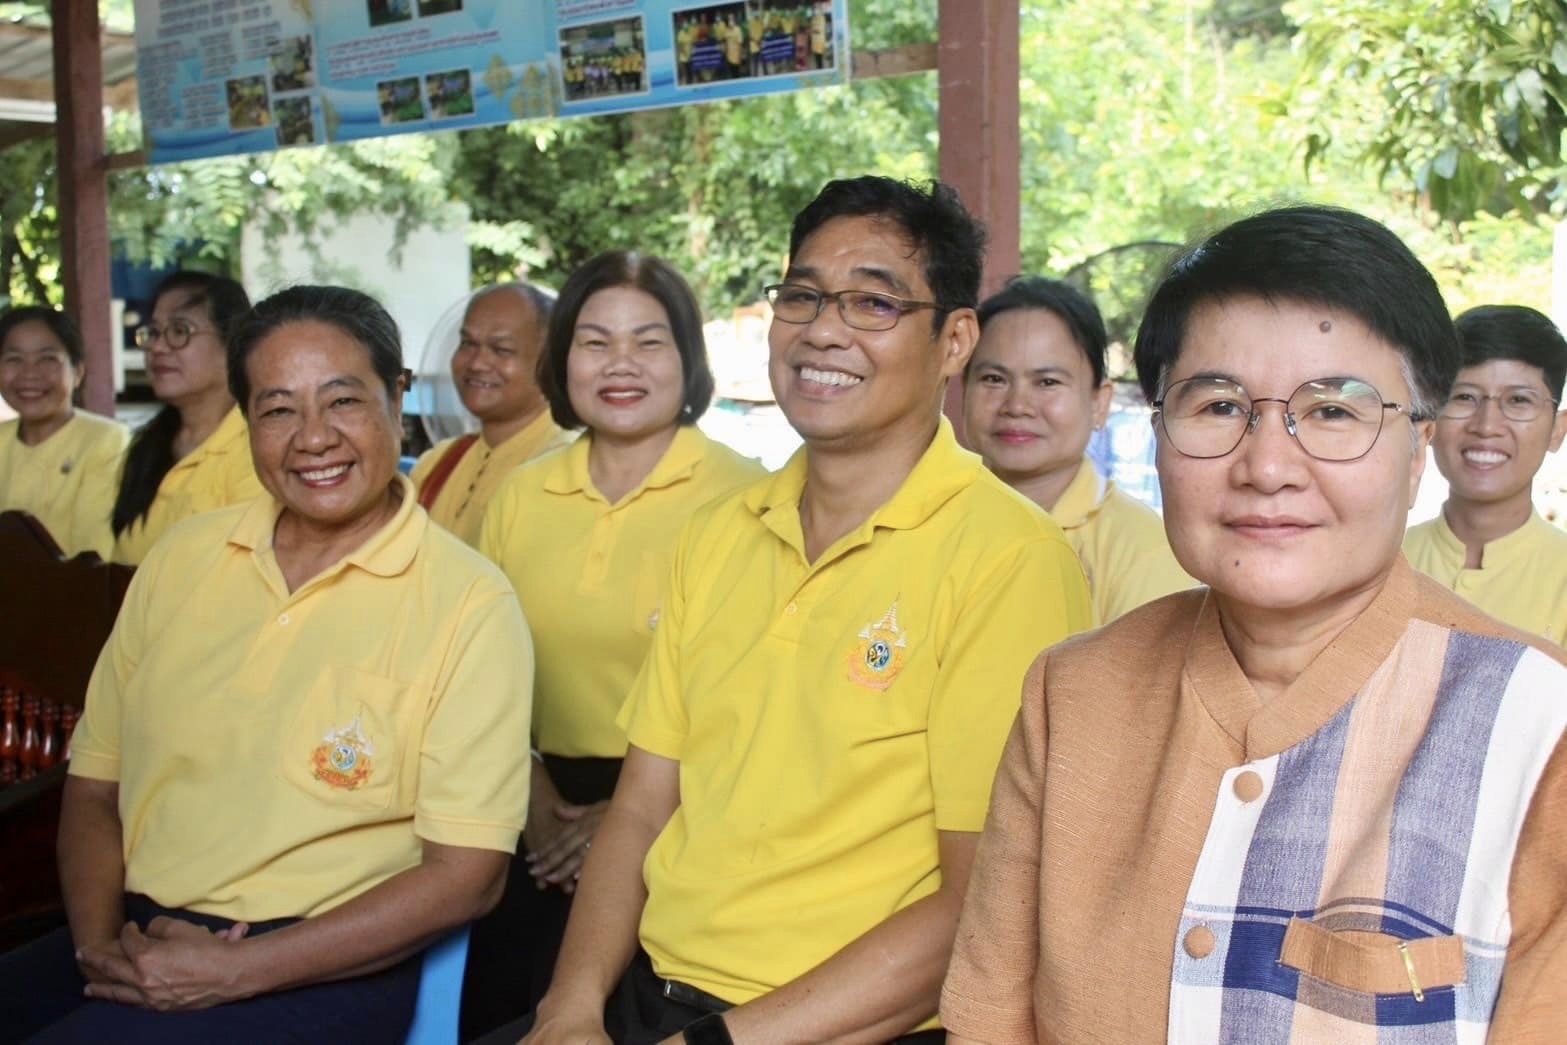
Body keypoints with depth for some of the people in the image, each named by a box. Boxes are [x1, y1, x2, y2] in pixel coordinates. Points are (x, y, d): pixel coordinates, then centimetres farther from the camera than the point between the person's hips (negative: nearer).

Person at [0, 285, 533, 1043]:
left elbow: (466, 874, -11)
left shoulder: (469, 603, -8)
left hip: (320, 970, -5)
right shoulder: (181, 556, 7)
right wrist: (100, 945, -6)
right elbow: (94, 785, 11)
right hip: (140, 937, 5)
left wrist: (233, 971, -14)